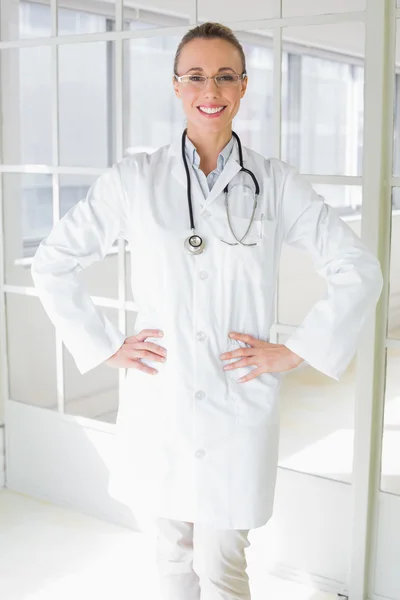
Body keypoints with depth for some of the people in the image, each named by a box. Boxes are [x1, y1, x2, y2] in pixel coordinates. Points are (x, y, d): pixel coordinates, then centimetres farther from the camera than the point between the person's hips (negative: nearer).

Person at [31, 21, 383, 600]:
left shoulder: (276, 182, -1)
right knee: (174, 554, 17)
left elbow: (359, 271, 1)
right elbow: (53, 262, 6)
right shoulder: (134, 178, -1)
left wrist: (295, 351, -4)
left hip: (239, 405, -1)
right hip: (157, 405, 1)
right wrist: (105, 347, 1)